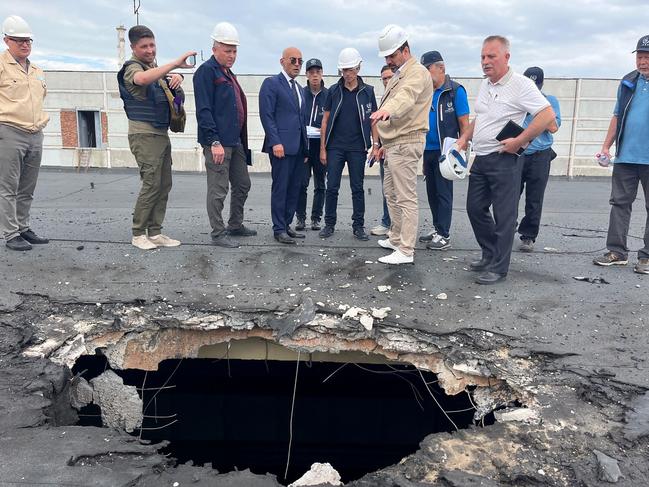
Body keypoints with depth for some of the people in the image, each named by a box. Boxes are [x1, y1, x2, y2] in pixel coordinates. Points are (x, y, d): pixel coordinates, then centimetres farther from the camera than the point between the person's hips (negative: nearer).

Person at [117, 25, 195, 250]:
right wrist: (175, 63, -37)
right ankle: (138, 234, 0)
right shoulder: (132, 68, -7)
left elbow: (178, 96, 24)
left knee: (164, 185, 6)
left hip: (161, 134, 8)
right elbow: (143, 79, -33)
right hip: (144, 135, -8)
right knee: (152, 184, -11)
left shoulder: (155, 68, 18)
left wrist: (176, 77, 1)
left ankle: (155, 232, 13)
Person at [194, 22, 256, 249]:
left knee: (242, 185, 16)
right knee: (218, 190, -3)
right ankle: (218, 234, 7)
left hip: (235, 141, 10)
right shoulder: (207, 71, -9)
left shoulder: (228, 73, 19)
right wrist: (214, 142, -23)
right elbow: (204, 110, -17)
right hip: (218, 142, -10)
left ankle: (235, 226, 30)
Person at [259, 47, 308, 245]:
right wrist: (275, 142, -18)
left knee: (294, 188, 8)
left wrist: (305, 147, 17)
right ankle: (279, 229, 3)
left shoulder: (298, 88, 21)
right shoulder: (271, 83, -2)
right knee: (280, 187, -4)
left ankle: (286, 225, 16)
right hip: (281, 146, -8)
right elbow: (266, 115, -10)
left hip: (298, 146, 8)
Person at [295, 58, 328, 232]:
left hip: (321, 145, 1)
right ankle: (300, 217, 6)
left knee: (320, 185, 6)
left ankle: (316, 218, 15)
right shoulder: (300, 93, 4)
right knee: (301, 183, -5)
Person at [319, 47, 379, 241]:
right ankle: (329, 224, 14)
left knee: (357, 188, 5)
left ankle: (358, 226, 13)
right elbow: (326, 120, 6)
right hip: (335, 147, 1)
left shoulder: (367, 91, 4)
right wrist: (323, 148, 1)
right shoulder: (334, 91, 5)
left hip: (358, 148, 0)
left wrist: (375, 145, -2)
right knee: (332, 187, 2)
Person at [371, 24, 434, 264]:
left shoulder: (417, 72, -12)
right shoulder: (398, 75, 20)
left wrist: (388, 109, -55)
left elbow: (406, 97, -36)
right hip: (396, 143, 11)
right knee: (391, 193, 18)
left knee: (405, 198, -9)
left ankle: (406, 251, -5)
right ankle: (396, 238, 30)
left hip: (406, 143, -11)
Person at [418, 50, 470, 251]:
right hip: (428, 150, 7)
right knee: (432, 192, 12)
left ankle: (444, 236, 2)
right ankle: (437, 229, 24)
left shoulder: (455, 91, -7)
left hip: (445, 151, -7)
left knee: (444, 193, -3)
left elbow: (464, 124, -8)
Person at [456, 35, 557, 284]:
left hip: (504, 159, -8)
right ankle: (490, 255, 28)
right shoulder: (485, 85, 13)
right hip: (480, 159, 9)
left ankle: (498, 268, 6)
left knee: (503, 216, -2)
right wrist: (465, 138, 13)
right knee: (475, 208, 13)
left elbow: (547, 115, -18)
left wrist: (519, 141, -20)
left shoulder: (520, 84, -12)